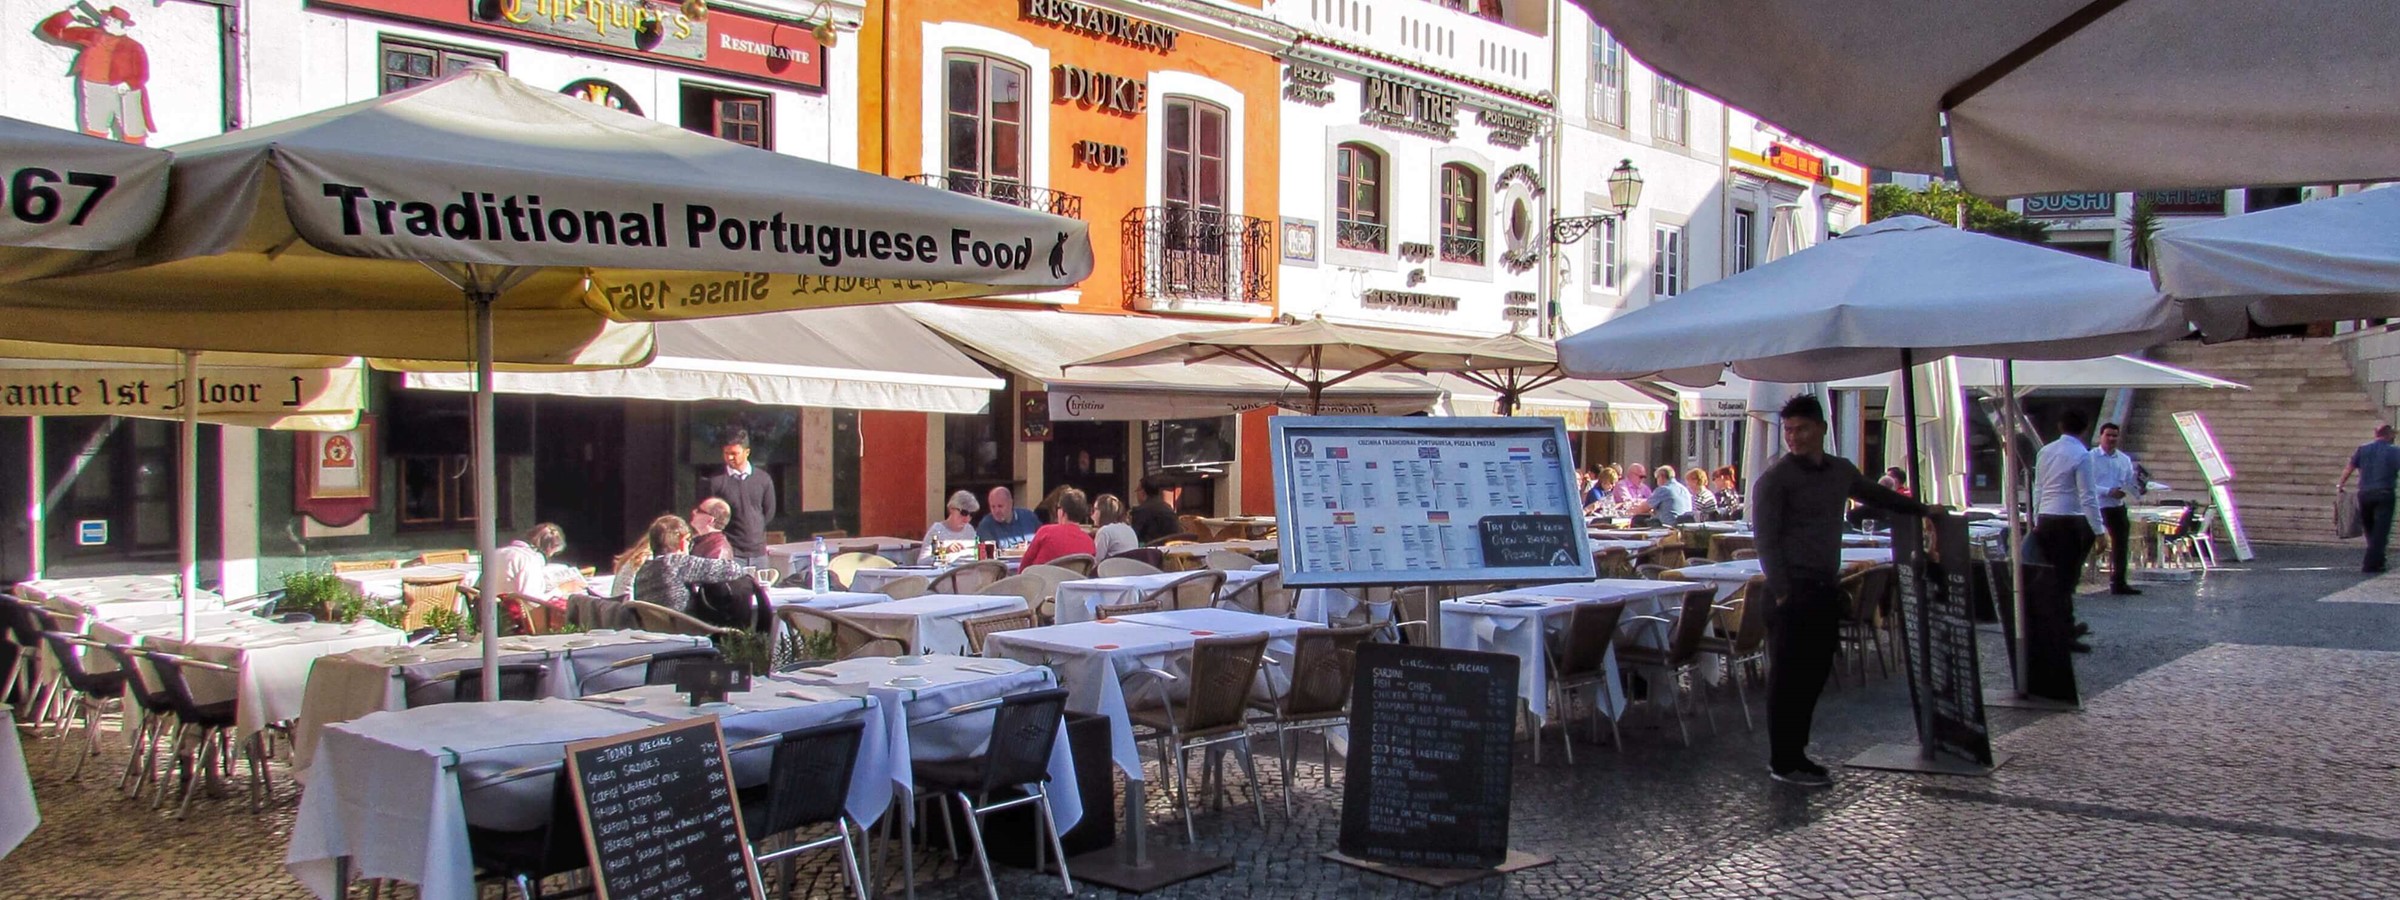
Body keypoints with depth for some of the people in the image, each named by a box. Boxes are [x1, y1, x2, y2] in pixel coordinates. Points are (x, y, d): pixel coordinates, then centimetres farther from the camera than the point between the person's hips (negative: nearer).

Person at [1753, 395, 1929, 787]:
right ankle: (1783, 762, 3)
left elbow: (1875, 494, 34)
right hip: (1794, 592, -7)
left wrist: (1921, 509, 39)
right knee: (1788, 679, -4)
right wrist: (1782, 592, -16)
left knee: (1814, 675, 10)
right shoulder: (1774, 479, -7)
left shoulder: (1842, 471, 13)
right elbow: (1766, 540, -10)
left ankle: (1796, 753, 19)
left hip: (1826, 589, 7)